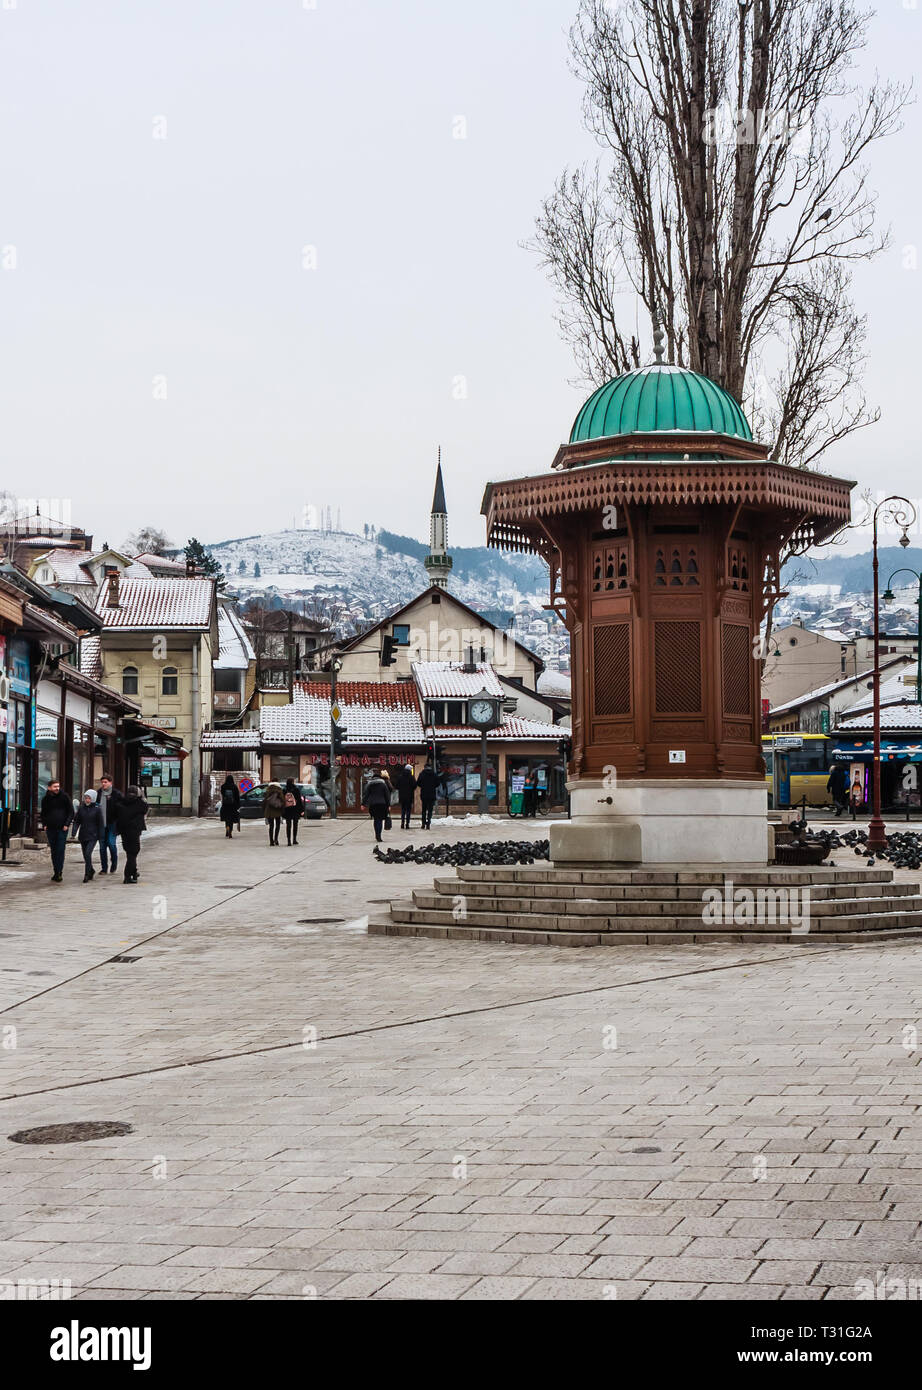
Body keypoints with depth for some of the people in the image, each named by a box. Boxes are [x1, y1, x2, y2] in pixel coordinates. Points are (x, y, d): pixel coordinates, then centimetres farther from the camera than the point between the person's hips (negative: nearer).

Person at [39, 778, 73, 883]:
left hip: (62, 828, -3)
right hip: (50, 829, 3)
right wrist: (44, 824, 4)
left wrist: (67, 824, -8)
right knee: (53, 851, 8)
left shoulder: (64, 797, -1)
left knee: (60, 850, -10)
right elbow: (43, 813, 19)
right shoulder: (45, 799, 7)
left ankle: (59, 873, -11)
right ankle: (55, 872, 15)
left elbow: (71, 812, 1)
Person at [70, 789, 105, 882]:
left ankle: (87, 874, -11)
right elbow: (76, 821, 6)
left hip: (93, 836, -4)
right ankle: (91, 871, 31)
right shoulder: (81, 808, 3)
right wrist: (73, 833, -4)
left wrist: (101, 836, -4)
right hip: (83, 836, 4)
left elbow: (101, 824, -1)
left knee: (88, 853, -18)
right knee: (85, 855, 11)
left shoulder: (97, 809, -5)